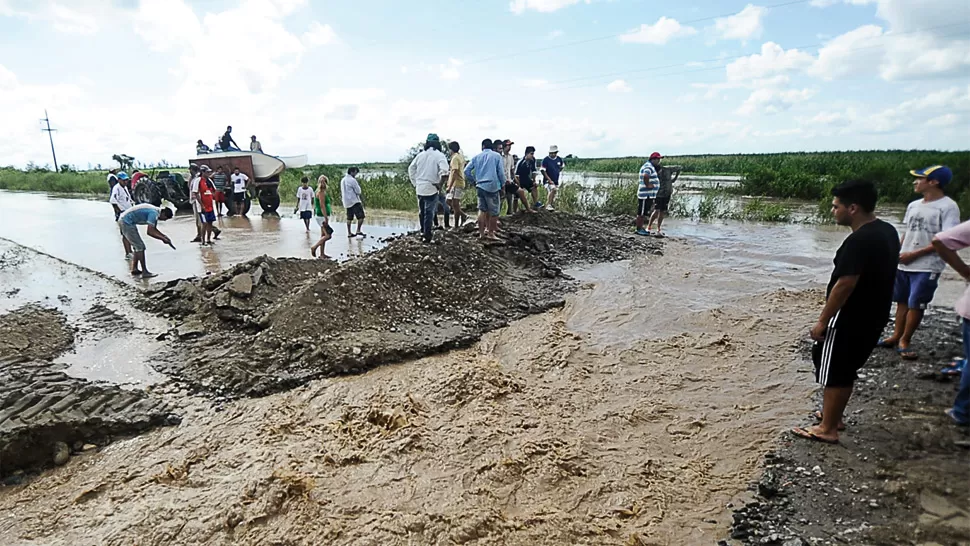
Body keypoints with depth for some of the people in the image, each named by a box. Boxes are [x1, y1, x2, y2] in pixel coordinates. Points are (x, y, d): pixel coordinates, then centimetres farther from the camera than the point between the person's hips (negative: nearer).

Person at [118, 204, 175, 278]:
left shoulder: (155, 212, 9)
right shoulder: (154, 213, -22)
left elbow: (154, 229, 16)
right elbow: (150, 232, -26)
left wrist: (164, 237, 6)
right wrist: (163, 238, -18)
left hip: (124, 221, 11)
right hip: (126, 222, -11)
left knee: (137, 247, 15)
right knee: (140, 247, -10)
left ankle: (134, 270, 18)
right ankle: (145, 272, -8)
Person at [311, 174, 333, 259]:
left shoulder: (321, 191, 15)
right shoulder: (321, 192, -15)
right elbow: (322, 206, -22)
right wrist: (326, 219, -24)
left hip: (323, 216, 11)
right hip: (322, 216, -11)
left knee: (323, 235, 12)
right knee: (328, 235, -11)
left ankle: (322, 254, 16)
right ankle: (314, 247, -2)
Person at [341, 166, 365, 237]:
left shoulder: (343, 180, 15)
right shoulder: (352, 180, -13)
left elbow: (342, 191, 20)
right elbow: (358, 191, -12)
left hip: (347, 202, 9)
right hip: (354, 201, -9)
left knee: (349, 218, 13)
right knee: (361, 216, -7)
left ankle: (349, 233, 14)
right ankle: (358, 231, -10)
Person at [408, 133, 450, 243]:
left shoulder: (420, 155, 9)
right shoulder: (439, 155, -7)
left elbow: (411, 169, 12)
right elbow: (444, 171, -20)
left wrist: (414, 183, 17)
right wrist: (440, 184, -9)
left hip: (419, 188, 5)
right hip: (431, 188, -5)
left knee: (421, 211, 19)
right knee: (429, 212, 1)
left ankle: (422, 231, 31)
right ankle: (427, 235, 1)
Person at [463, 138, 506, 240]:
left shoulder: (477, 157, 10)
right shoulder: (497, 156, 1)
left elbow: (467, 171, 6)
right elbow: (501, 172, -4)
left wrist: (473, 181, 17)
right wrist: (503, 184, 9)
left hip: (480, 186, 4)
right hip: (493, 186, -4)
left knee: (482, 210, 10)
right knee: (494, 211, 5)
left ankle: (481, 233, 10)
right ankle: (490, 233, 9)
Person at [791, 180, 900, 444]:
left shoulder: (859, 240, -26)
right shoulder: (887, 231, 6)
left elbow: (844, 285, -26)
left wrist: (822, 321, -19)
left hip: (850, 318, -10)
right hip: (871, 316, 10)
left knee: (833, 371, 3)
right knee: (845, 369, 21)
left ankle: (827, 429, 15)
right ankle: (834, 416, 35)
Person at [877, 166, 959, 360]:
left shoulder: (948, 206, -10)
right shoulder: (913, 205, 10)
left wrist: (915, 254, -15)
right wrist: (899, 253, 5)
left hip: (927, 267, -6)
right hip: (904, 264, 6)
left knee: (916, 304, -2)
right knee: (903, 301, 12)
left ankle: (905, 341, 10)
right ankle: (896, 336, 22)